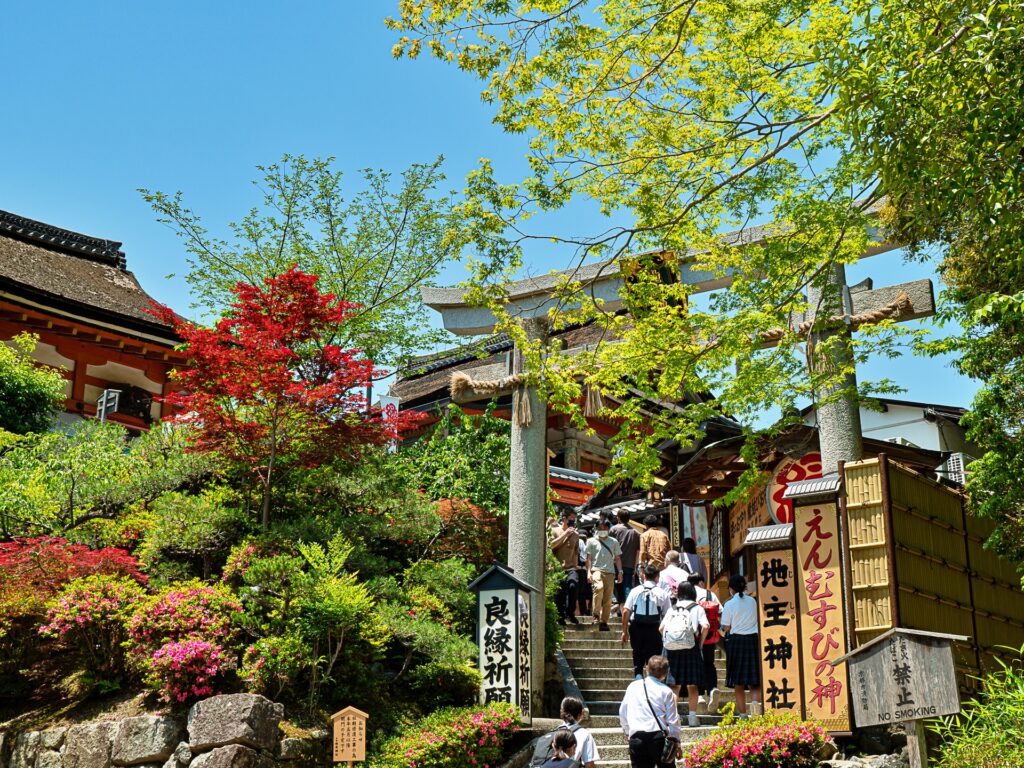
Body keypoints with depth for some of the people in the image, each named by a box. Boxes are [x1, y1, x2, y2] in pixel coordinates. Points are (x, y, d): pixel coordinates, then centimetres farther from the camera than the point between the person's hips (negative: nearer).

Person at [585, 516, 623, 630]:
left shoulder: (613, 542, 14)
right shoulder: (592, 541, 8)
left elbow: (617, 558, 17)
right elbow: (589, 558, 7)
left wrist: (620, 571, 6)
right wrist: (588, 572, -4)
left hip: (610, 572, 3)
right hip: (596, 569, -3)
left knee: (608, 599, 1)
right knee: (599, 587, -32)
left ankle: (604, 622, 11)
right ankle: (596, 613, -18)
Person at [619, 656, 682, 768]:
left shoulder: (633, 686, 9)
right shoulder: (666, 691, 0)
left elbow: (622, 712, 16)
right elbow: (673, 719, 0)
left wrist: (627, 730, 31)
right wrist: (675, 740, 12)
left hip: (636, 737, 2)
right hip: (658, 736, -2)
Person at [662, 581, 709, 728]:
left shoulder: (673, 609, 11)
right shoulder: (697, 608, 3)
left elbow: (661, 628, 2)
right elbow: (705, 626, -11)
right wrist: (701, 642, 1)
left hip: (673, 648, 2)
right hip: (692, 647, -2)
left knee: (675, 684, 7)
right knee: (692, 685, 4)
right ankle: (692, 717, 3)